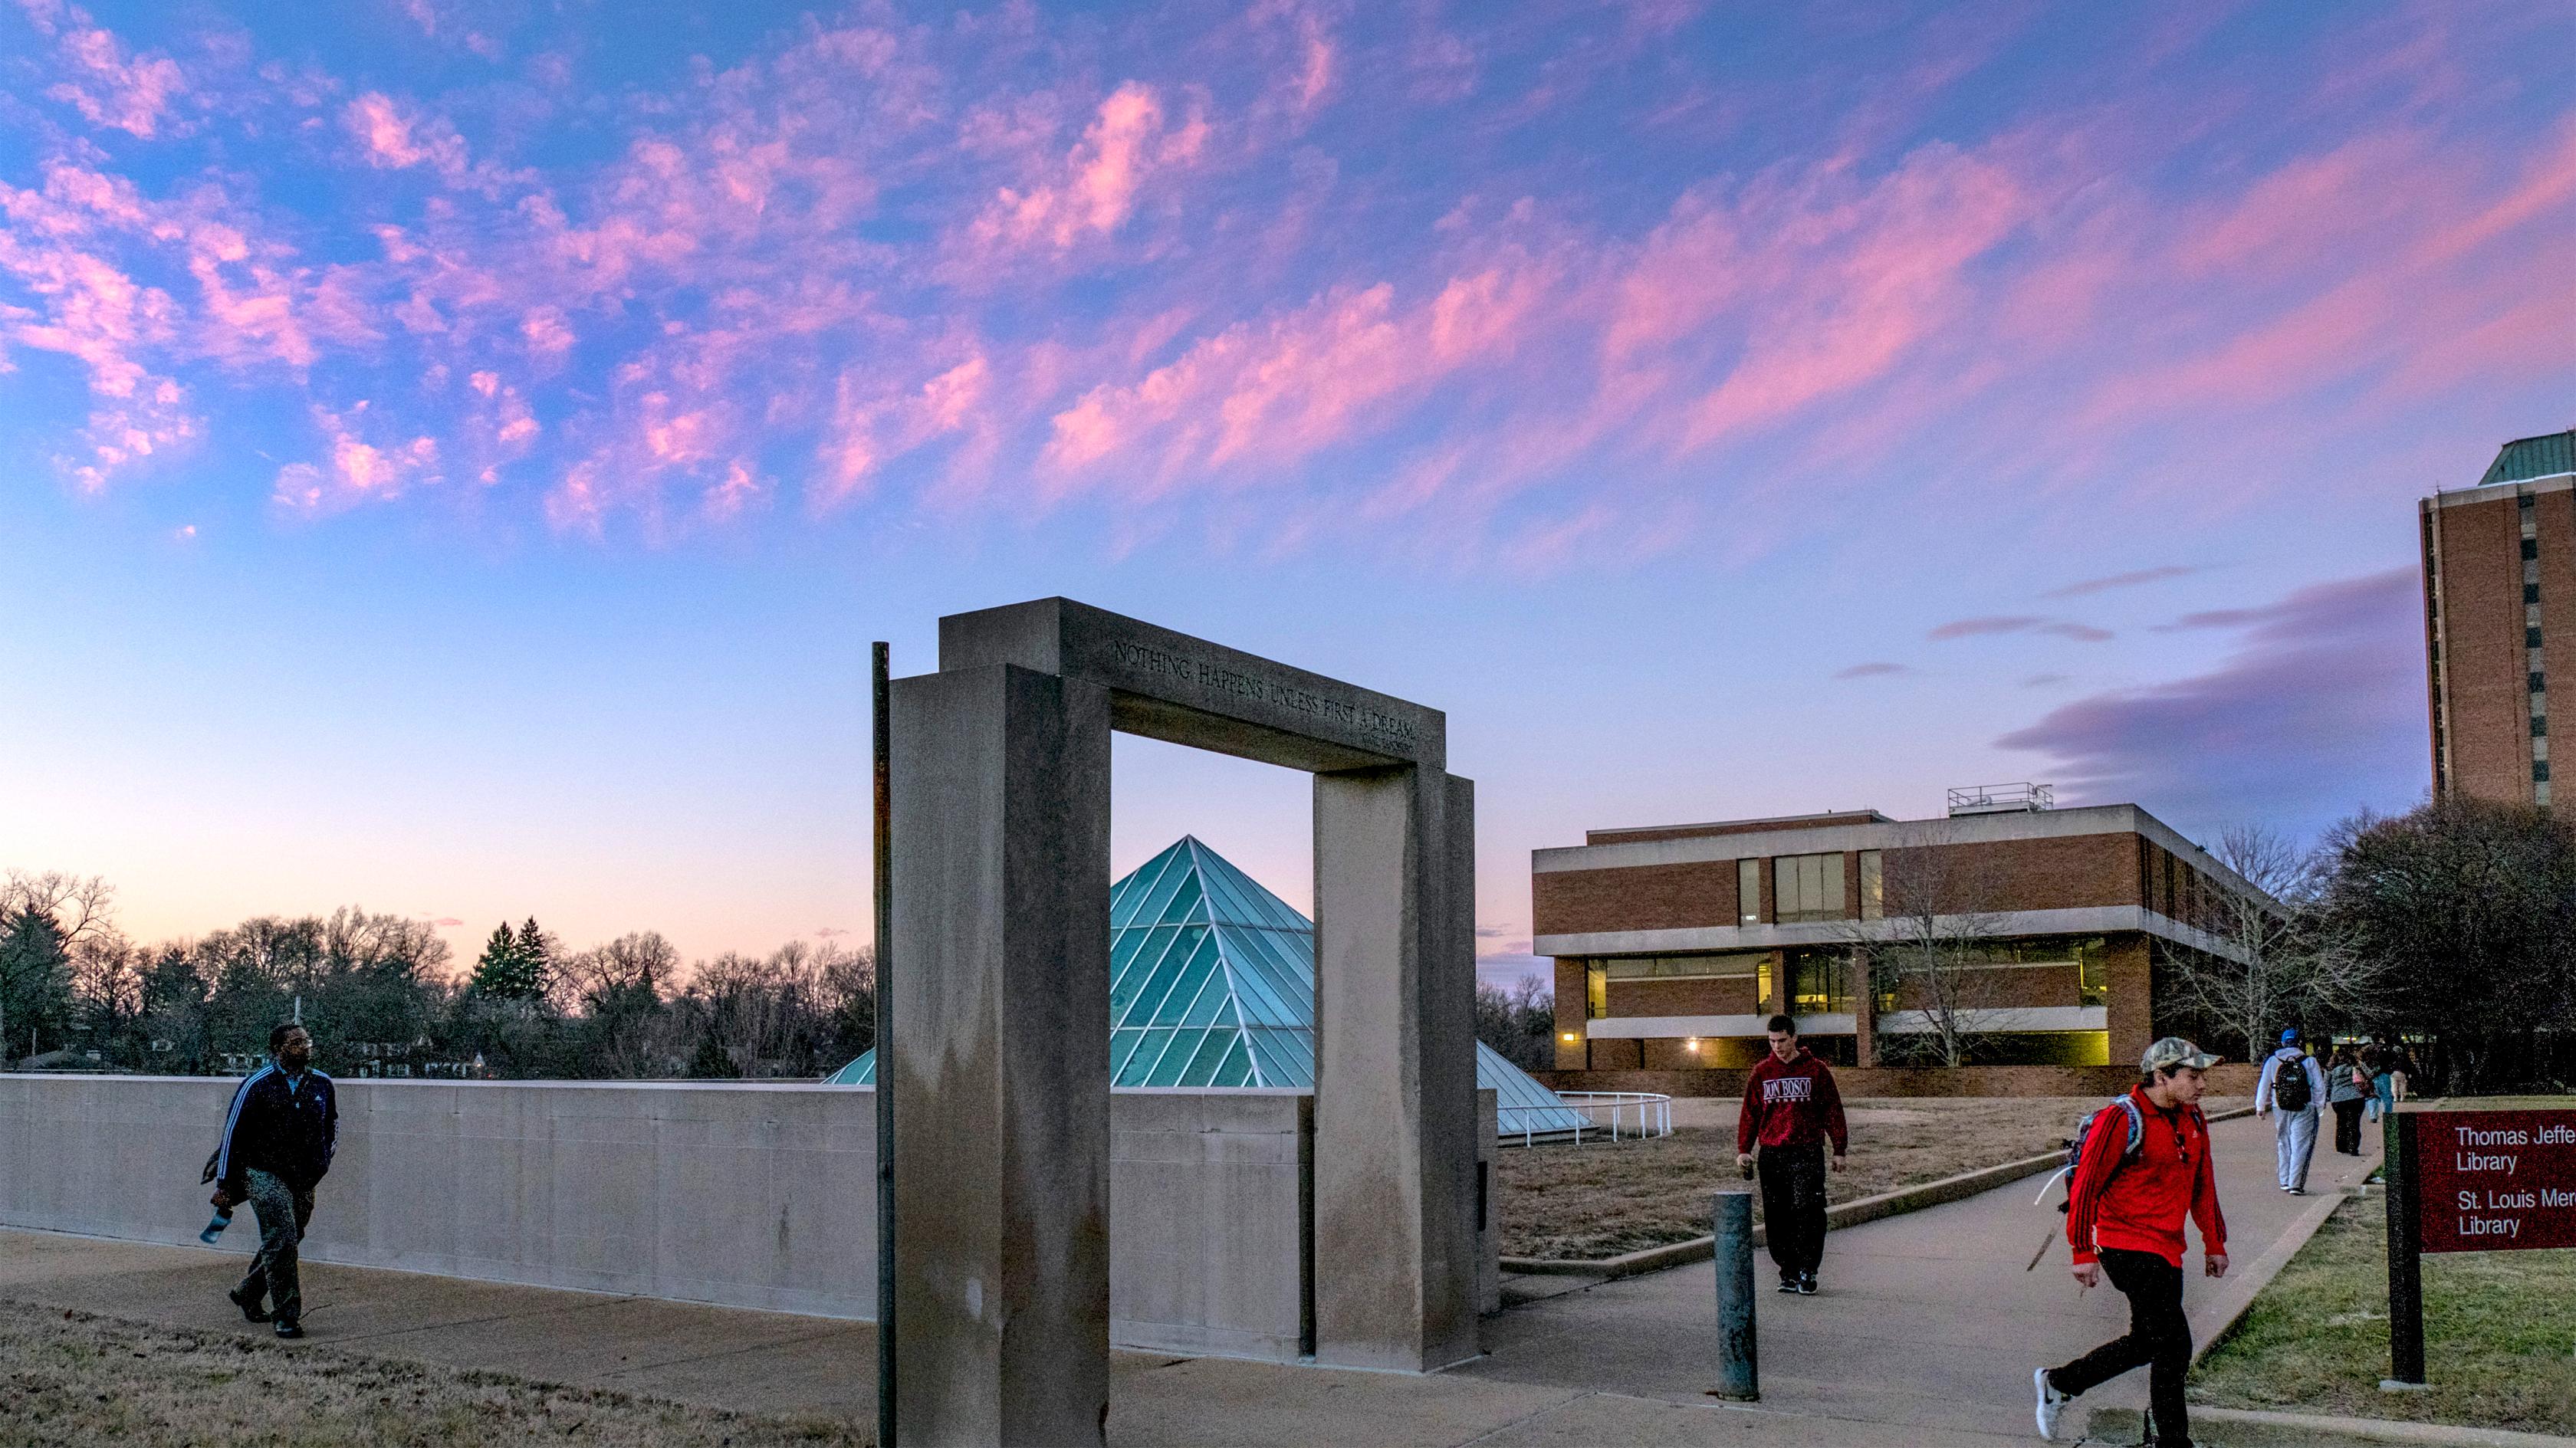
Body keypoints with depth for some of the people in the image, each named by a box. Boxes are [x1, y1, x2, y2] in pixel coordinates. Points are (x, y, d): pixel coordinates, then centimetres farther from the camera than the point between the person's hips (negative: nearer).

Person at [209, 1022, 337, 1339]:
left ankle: (247, 1294, 37)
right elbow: (232, 1134, -4)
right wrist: (224, 1184, -5)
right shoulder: (256, 1085, -7)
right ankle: (287, 1316, -9)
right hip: (264, 1173, -6)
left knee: (286, 1242, 13)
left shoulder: (322, 1084, 7)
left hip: (304, 1181, 6)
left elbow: (332, 1123, 25)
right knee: (281, 1241, -15)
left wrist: (323, 1160, 15)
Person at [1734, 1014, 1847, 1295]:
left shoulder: (1816, 1070, 3)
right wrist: (1744, 1149, 3)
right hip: (1772, 1154, 3)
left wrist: (1839, 1149, 3)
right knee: (1777, 1217, 4)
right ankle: (1788, 1271, 13)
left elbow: (1833, 1110, 6)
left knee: (1808, 1212, -10)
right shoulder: (1761, 1073, 10)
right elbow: (1750, 1112, 12)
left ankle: (1808, 1272, -1)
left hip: (1807, 1153, -3)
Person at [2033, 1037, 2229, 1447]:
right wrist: (2083, 1252, -16)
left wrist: (2214, 1244, 20)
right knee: (2175, 1346, -7)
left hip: (2167, 1250, 9)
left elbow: (2203, 1186, 20)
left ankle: (2058, 1383, 29)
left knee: (2147, 1342, 16)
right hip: (2128, 1247, -9)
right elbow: (2085, 1186, -16)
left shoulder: (2193, 1120, 9)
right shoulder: (2121, 1119, -17)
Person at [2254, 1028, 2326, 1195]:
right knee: (2300, 1146, 0)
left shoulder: (2272, 1061, 1)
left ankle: (2285, 1181, 18)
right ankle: (2295, 1184, -5)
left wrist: (2260, 1107, 15)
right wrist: (2319, 1106, 13)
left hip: (2280, 1110, 2)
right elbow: (2319, 1087, 0)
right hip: (2304, 1109, -2)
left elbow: (2263, 1086, 5)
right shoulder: (2309, 1061, -4)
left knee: (2284, 1144, 15)